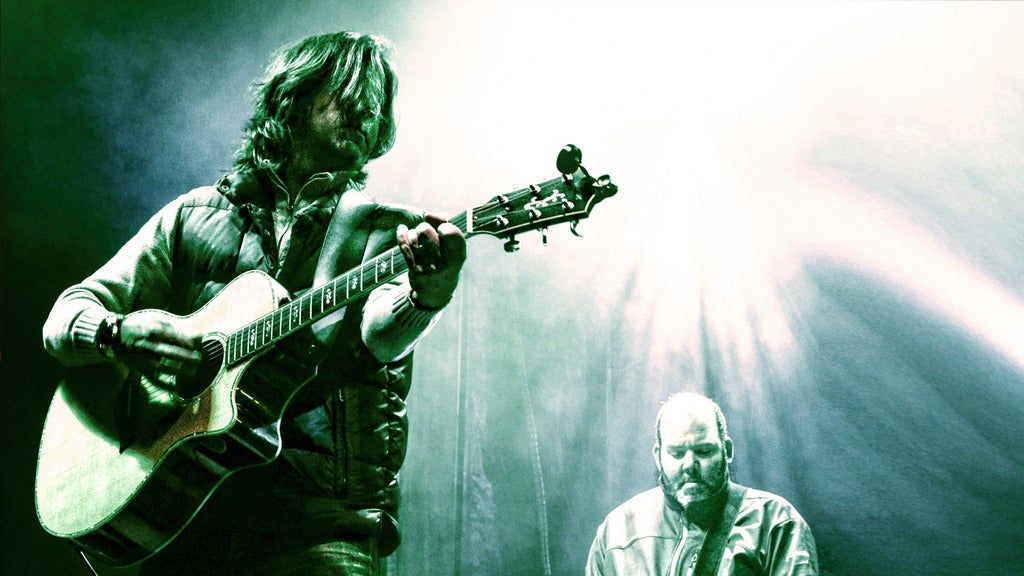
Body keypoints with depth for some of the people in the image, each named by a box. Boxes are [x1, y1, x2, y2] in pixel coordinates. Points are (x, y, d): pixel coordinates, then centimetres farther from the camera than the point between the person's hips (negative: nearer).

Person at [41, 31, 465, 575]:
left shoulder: (385, 231, 7)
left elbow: (382, 335, -13)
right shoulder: (194, 215, 12)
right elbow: (64, 316, 11)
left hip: (319, 506, -1)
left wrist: (426, 294, -36)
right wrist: (118, 334, -12)